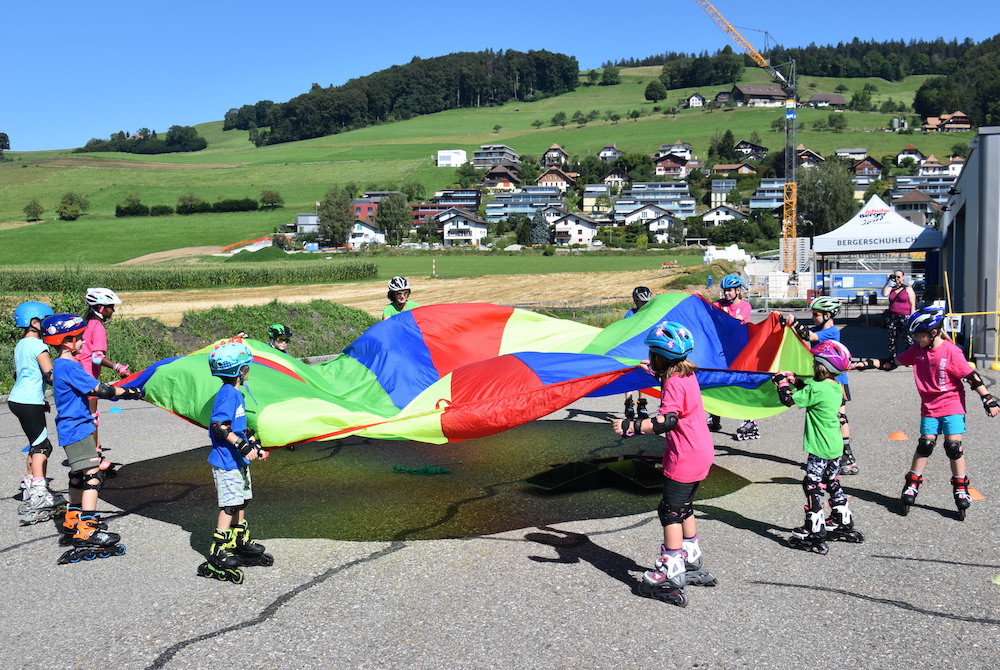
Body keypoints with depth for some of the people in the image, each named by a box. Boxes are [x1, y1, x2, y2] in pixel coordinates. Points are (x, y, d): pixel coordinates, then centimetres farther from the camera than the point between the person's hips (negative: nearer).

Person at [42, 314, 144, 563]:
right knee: (93, 474, -12)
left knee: (78, 476, 19)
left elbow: (89, 390, 17)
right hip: (77, 430, -11)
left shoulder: (60, 365, 14)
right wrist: (128, 392, -13)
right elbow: (99, 389, -22)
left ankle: (73, 522, 29)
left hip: (72, 428, 11)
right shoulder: (69, 366, -18)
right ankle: (87, 531, -13)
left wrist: (118, 392, 10)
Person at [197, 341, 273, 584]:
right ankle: (216, 557, -4)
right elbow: (218, 426, -25)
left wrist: (254, 445, 21)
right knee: (229, 506, -8)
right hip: (226, 462, -10)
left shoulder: (236, 393, 13)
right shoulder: (228, 393, -18)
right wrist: (243, 446, -26)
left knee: (240, 502, 18)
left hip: (238, 460, 10)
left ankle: (242, 545, 30)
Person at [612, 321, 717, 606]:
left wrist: (631, 427, -36)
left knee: (671, 512, -4)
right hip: (702, 452, 10)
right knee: (684, 508, 21)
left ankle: (671, 576, -2)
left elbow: (667, 421, -31)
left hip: (684, 457, -10)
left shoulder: (673, 383, -20)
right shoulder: (687, 374, 8)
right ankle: (692, 564, 32)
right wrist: (653, 370, 44)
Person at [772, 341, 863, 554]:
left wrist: (782, 383, -3)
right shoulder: (835, 387, 7)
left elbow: (789, 399, -18)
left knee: (812, 486, -4)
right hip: (835, 446, 9)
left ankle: (815, 531, -3)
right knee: (833, 484, 21)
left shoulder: (818, 389, -20)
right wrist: (793, 380, 16)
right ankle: (844, 523, 32)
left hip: (820, 448, -9)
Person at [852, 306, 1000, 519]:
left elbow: (971, 377, -14)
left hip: (952, 405, -4)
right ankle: (912, 486, 16)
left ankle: (961, 490, 11)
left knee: (954, 446, -3)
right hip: (929, 407, 4)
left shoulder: (951, 351, -16)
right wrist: (866, 364, 1)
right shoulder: (917, 350, -1)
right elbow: (891, 363, 6)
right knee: (925, 445, 6)